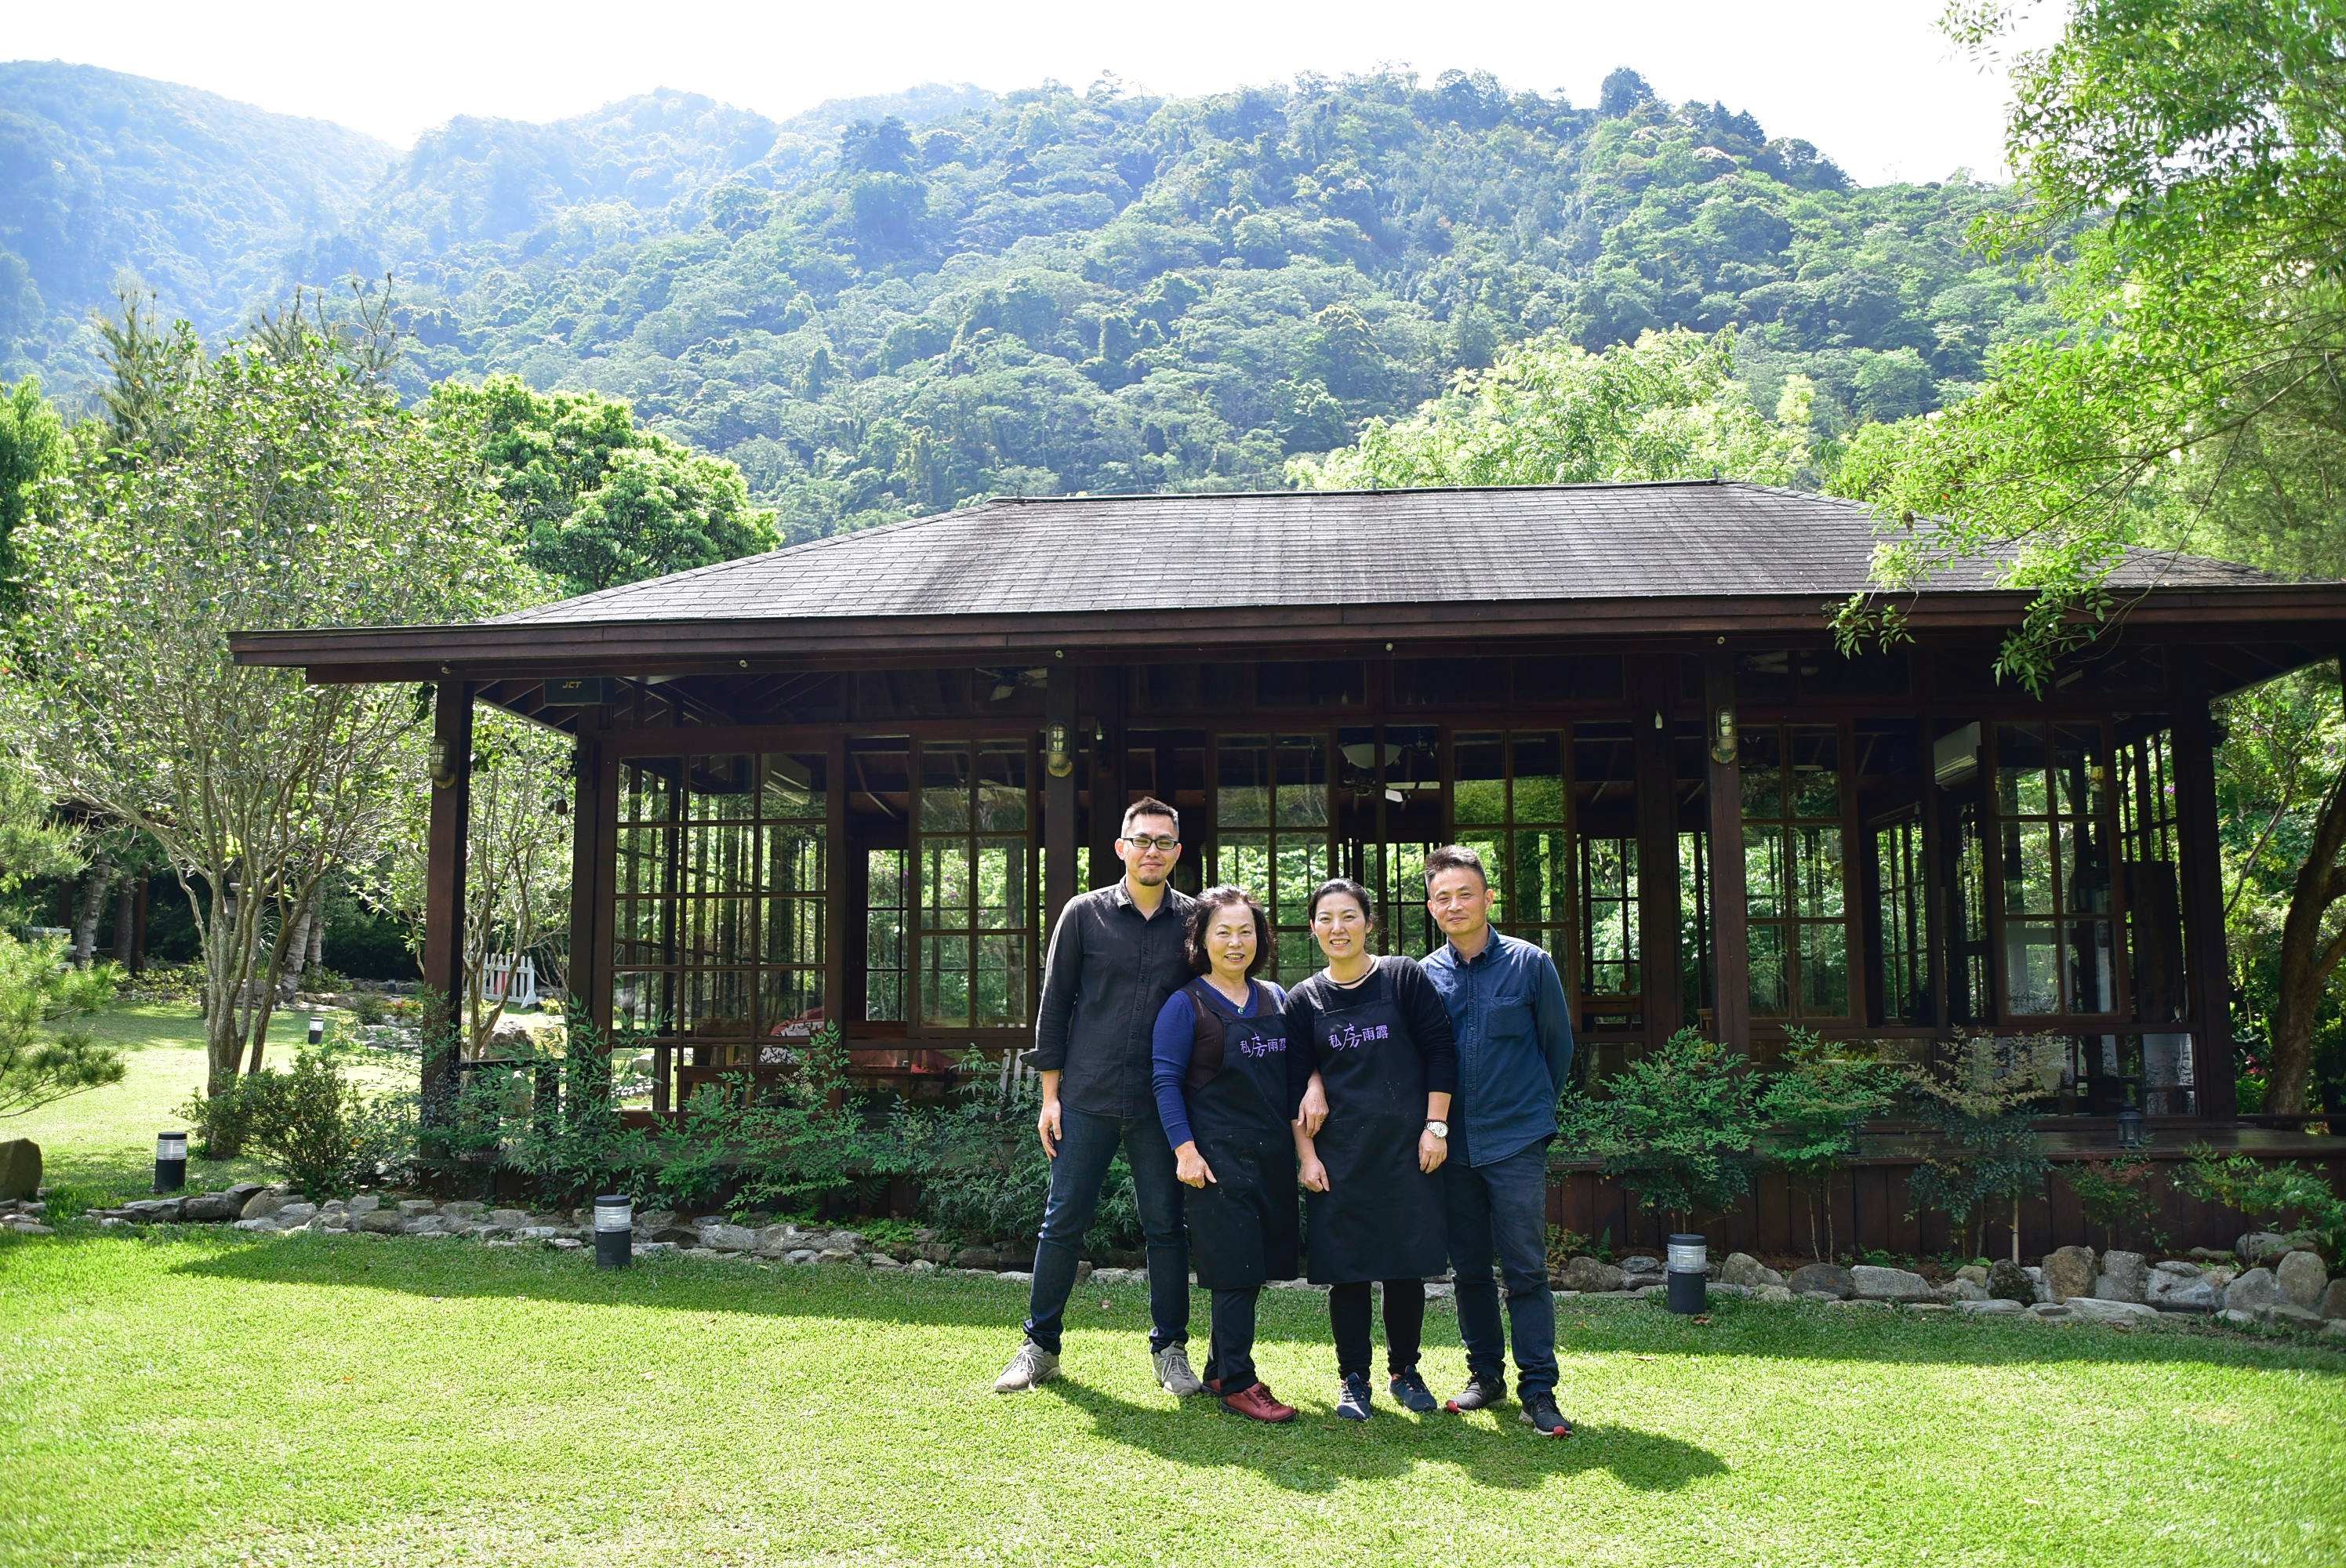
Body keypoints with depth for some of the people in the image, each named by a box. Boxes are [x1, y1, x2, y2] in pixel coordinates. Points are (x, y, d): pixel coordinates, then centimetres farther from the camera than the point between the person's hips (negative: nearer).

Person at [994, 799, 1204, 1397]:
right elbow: (1054, 1005, 4)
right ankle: (1040, 1346, 17)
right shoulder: (1084, 913, 2)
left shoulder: (1193, 920, 4)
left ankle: (1170, 1350, 19)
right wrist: (1051, 1094, 1)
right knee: (1063, 1222, 4)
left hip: (1161, 1102, 1)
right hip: (1088, 1099, 0)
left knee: (1166, 1227, 6)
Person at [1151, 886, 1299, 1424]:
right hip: (1218, 1159, -6)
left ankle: (1220, 1371, 25)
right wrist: (1185, 1150, -15)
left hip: (1272, 1157, 6)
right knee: (1236, 1271, -5)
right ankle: (1237, 1385, 4)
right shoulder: (1186, 1005, -6)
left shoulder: (1275, 999, 11)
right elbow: (1166, 1081, -9)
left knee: (1254, 1269, 11)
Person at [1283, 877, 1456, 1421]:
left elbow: (1440, 1053, 0)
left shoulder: (1405, 978, 0)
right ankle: (1353, 1379, 15)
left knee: (1408, 1264, 5)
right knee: (1346, 1267, 2)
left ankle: (1404, 1371, 22)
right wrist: (1306, 1154, -1)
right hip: (1338, 1155, 1)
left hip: (1406, 1148, -1)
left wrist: (1435, 1127, -5)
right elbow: (1296, 1085, 6)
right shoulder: (1303, 1000, 6)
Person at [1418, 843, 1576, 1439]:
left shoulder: (1529, 963, -3)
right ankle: (1486, 1374, 24)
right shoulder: (1423, 975, 2)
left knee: (1524, 1267, -4)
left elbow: (1558, 1044, 6)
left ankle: (1538, 1389, 3)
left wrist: (1532, 1108, 10)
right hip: (1451, 1143, 3)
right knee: (1469, 1267, 11)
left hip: (1515, 1142, -3)